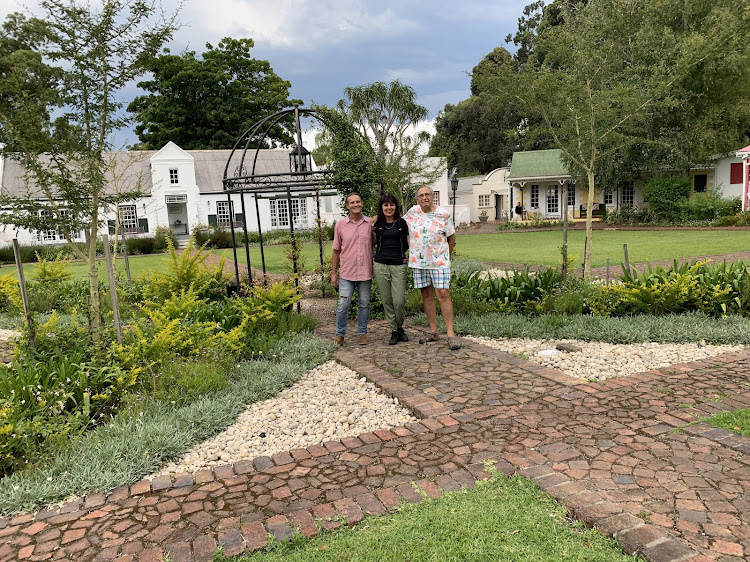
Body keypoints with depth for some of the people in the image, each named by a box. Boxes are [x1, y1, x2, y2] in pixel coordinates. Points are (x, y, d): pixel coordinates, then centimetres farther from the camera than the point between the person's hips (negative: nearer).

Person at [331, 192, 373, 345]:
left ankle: (362, 333, 21)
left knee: (364, 304, 8)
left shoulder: (371, 223, 4)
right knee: (343, 304, -4)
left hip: (365, 272, 1)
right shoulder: (340, 225, 3)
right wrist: (333, 272, 7)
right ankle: (340, 334, 12)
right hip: (346, 273, -1)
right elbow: (336, 251, 7)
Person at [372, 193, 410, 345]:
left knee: (399, 301, -7)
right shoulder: (377, 224, 7)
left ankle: (400, 327, 18)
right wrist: (372, 229, 6)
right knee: (387, 301, 4)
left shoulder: (402, 223, 5)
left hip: (399, 266, -1)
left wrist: (407, 257, 5)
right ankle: (394, 331, 16)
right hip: (380, 266, 1)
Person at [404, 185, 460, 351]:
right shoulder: (413, 211, 5)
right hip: (418, 261, 4)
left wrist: (446, 256, 9)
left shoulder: (443, 214, -4)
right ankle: (433, 332, 16)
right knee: (427, 295, 7)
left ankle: (451, 334, -7)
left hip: (439, 261, -3)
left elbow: (451, 236, 5)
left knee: (443, 294, -10)